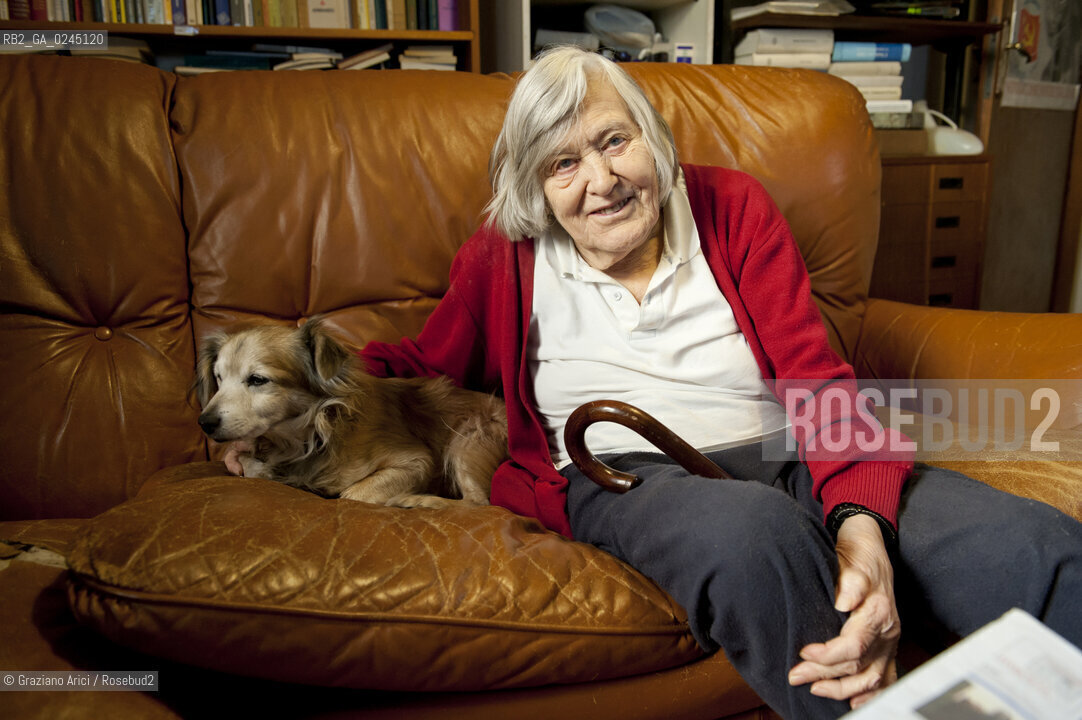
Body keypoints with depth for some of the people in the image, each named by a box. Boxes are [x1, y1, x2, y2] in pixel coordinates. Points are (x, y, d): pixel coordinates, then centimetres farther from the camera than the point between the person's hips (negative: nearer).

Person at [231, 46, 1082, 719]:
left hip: (785, 455, 3)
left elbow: (817, 379, 0)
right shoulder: (504, 258, 9)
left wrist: (862, 527, -18)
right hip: (627, 473, -2)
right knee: (758, 535, -38)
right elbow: (421, 366, 20)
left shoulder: (733, 208, 9)